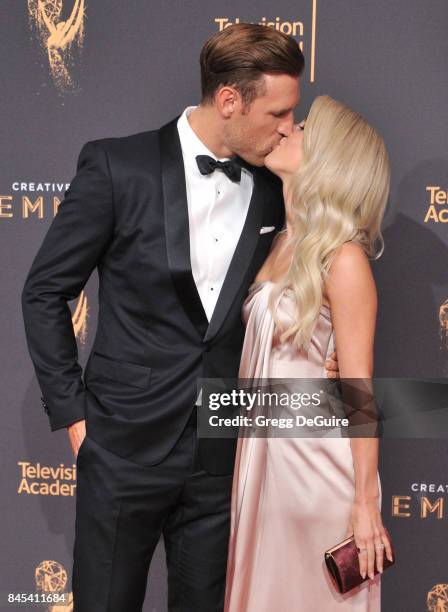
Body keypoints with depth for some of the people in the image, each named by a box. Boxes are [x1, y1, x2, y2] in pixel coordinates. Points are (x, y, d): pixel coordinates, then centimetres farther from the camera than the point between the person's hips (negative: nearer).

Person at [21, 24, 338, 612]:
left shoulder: (277, 190, 3)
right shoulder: (118, 166, -8)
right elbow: (45, 292, -3)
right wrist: (73, 413, -4)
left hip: (224, 452, 3)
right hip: (127, 445, -3)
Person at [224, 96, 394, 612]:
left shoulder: (343, 259, -17)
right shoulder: (283, 244, 6)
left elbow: (359, 390, -16)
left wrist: (366, 503, -14)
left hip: (319, 458, -7)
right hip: (264, 451, 7)